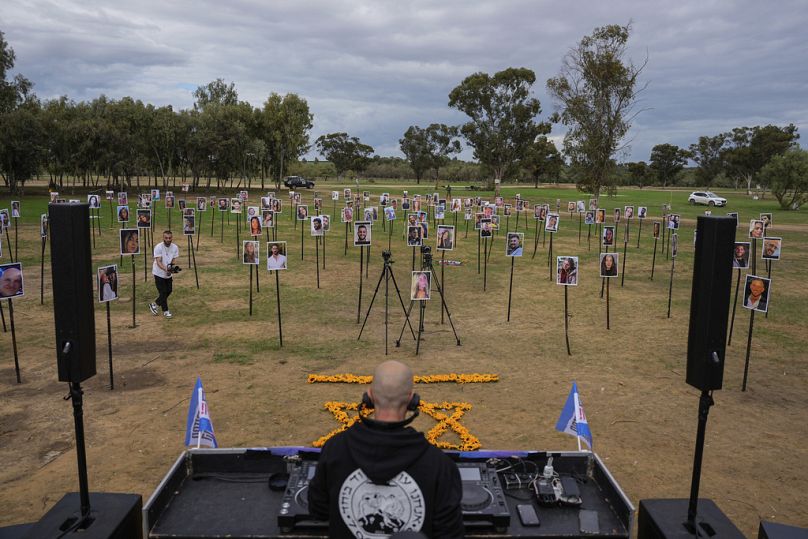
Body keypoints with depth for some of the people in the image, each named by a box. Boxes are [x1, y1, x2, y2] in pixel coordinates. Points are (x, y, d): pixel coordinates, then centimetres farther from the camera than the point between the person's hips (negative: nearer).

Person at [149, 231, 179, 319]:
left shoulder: (175, 247, -6)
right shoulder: (158, 247, -19)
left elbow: (173, 261, -5)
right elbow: (158, 262, -24)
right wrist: (165, 269, -42)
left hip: (169, 274, 5)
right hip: (159, 273, -5)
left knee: (169, 291, 11)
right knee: (163, 292, -4)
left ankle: (154, 304, 32)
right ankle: (165, 311, 11)